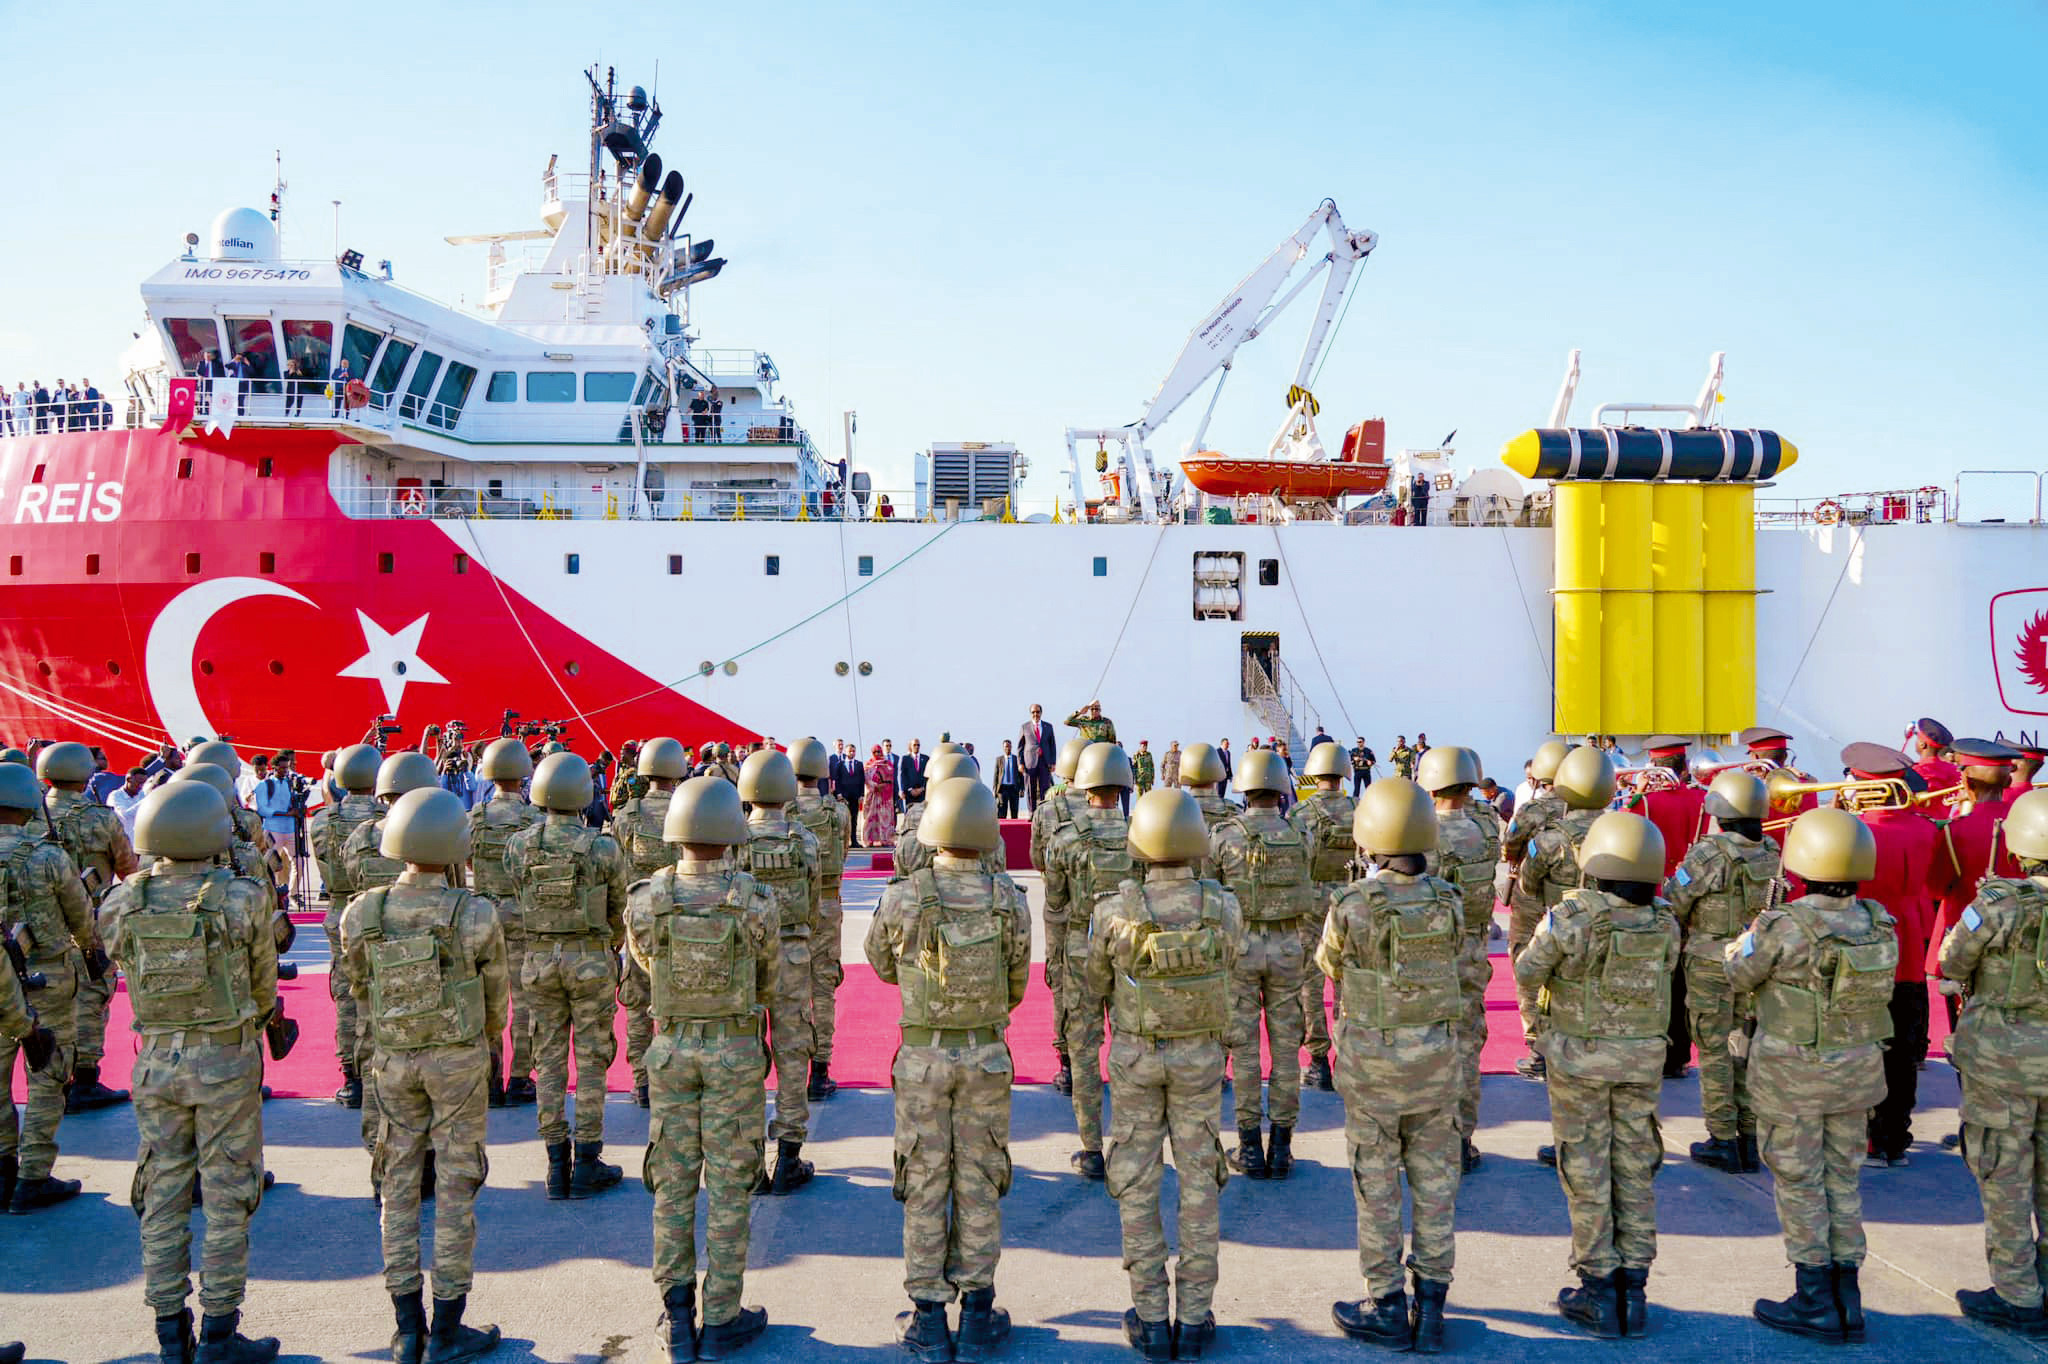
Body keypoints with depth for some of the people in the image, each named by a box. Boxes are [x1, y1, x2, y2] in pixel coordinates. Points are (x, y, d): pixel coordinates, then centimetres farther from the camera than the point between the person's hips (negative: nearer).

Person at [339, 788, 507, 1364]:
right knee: (455, 1186, 6)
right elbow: (497, 1002, -5)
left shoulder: (360, 914, -10)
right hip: (458, 1057, -3)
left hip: (391, 1058, 3)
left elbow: (362, 991, 4)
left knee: (399, 1185, 13)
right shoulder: (476, 916, -17)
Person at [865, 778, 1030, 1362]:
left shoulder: (901, 898, -13)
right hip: (987, 1055, 1)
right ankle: (977, 1314, 18)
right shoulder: (1009, 901, -9)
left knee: (924, 1183, 8)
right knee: (979, 1182, 10)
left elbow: (881, 965, 6)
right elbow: (1016, 986, 1)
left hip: (922, 1056, -1)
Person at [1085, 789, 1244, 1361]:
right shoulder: (1224, 907, -14)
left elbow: (1094, 986, -2)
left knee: (1138, 1184, 10)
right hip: (1199, 1054, 1)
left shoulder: (1114, 912, -18)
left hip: (1135, 1055, -1)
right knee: (1199, 1180, 11)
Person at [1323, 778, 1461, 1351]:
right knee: (1434, 1180, 13)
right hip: (1438, 1056, 4)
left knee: (1377, 1184, 9)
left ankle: (1387, 1308, 17)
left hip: (1373, 1058, -3)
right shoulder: (1449, 901, -7)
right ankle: (1431, 1304, 21)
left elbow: (1330, 964, 1)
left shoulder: (1352, 905, -18)